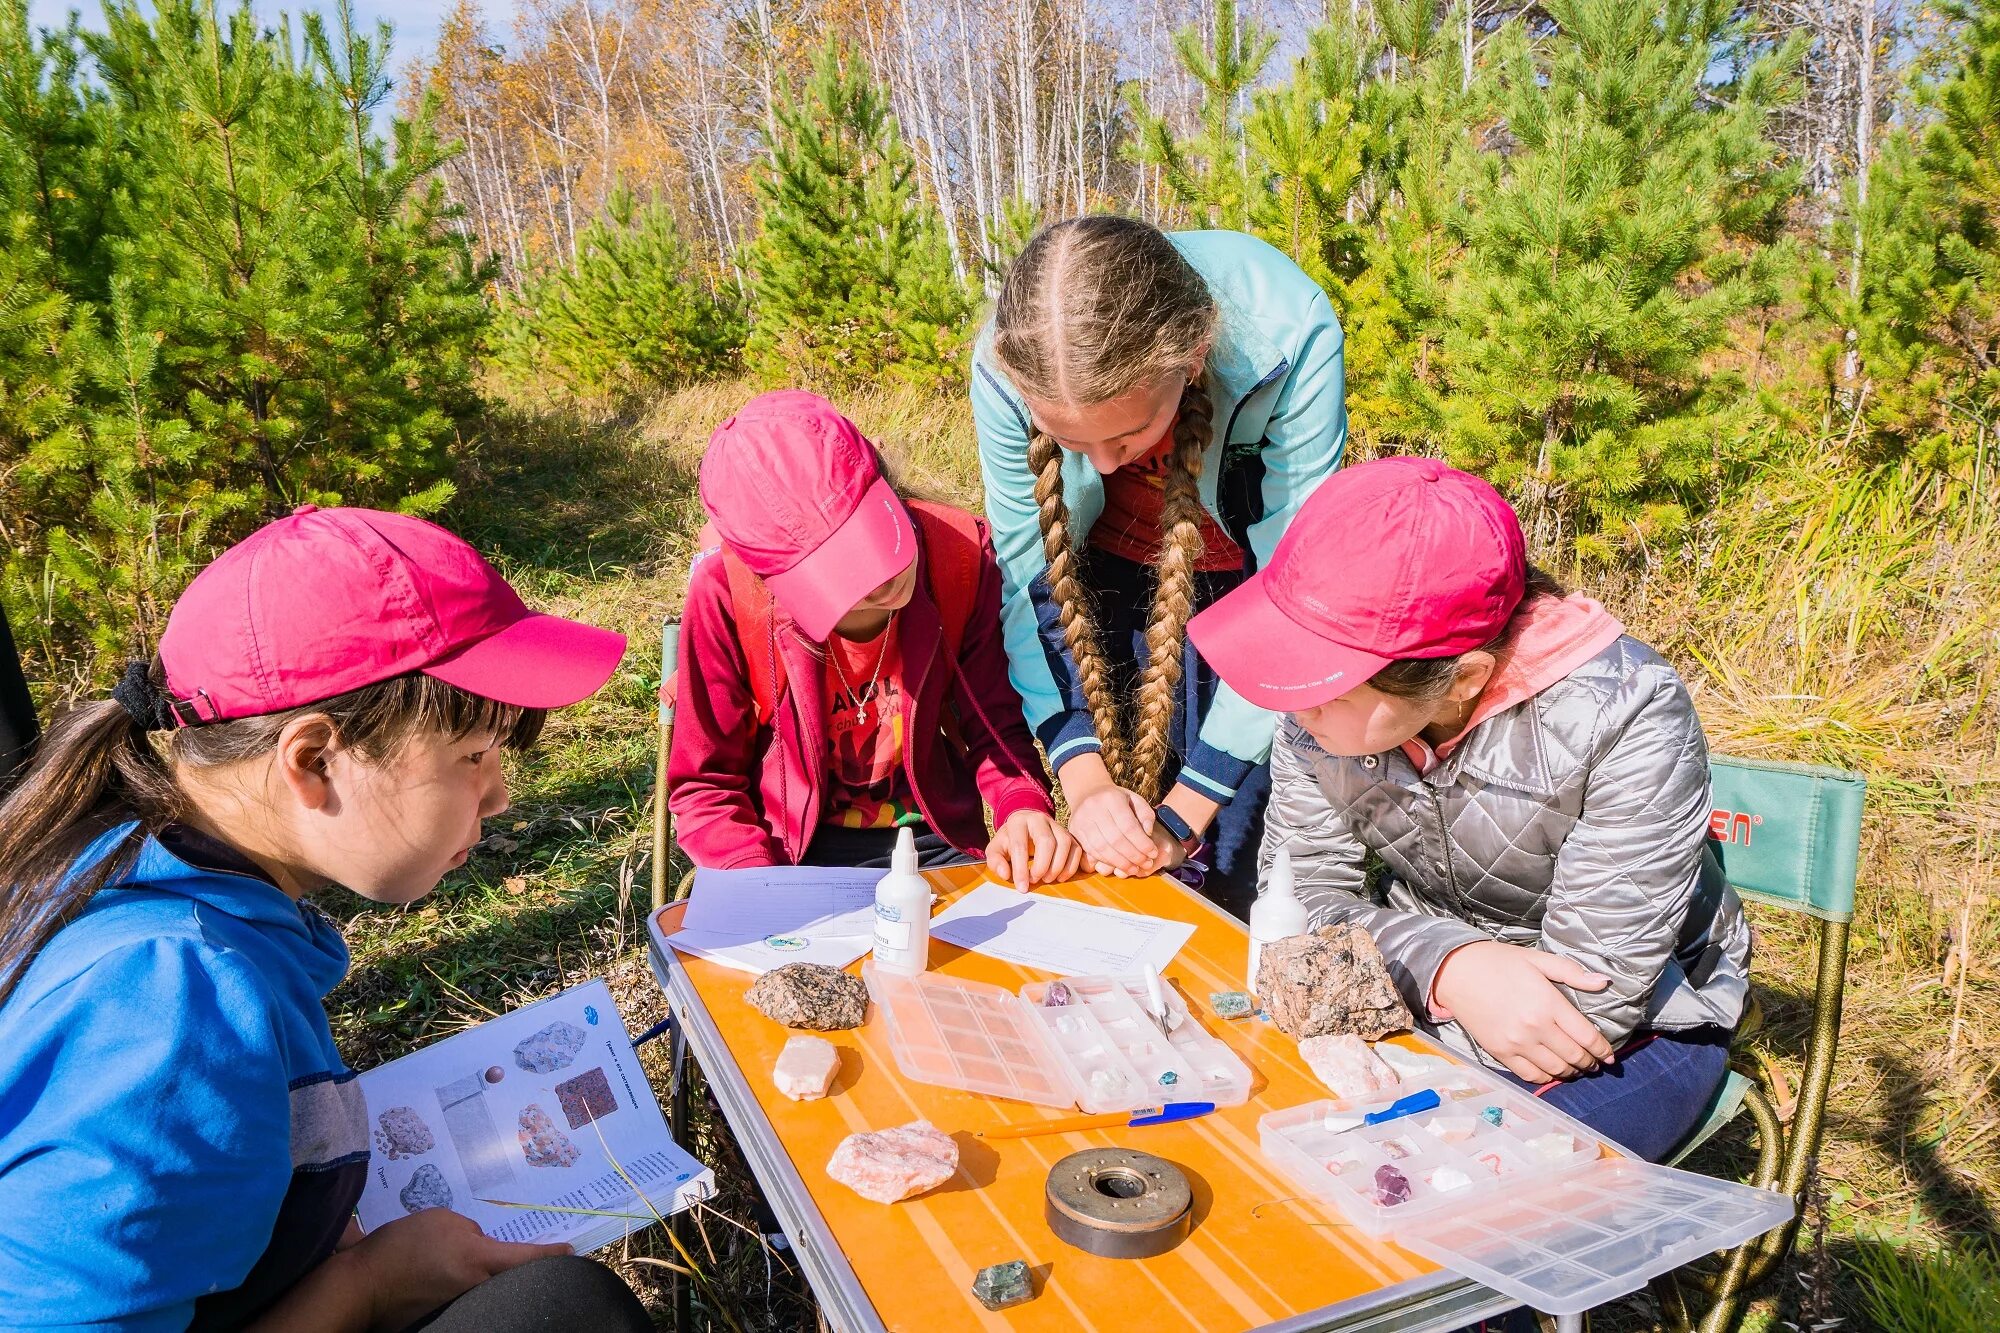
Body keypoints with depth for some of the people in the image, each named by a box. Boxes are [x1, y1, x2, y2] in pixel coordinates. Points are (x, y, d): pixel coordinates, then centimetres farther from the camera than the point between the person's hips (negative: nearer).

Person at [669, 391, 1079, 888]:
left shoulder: (961, 553, -15)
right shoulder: (726, 597, -20)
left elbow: (995, 723, -3)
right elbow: (706, 788, -8)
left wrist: (1022, 805, -23)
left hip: (937, 843, 3)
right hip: (790, 854, -2)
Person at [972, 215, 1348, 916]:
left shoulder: (1291, 335, -33)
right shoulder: (1007, 361, -27)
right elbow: (1026, 581, -17)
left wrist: (1188, 809, -25)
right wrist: (1083, 776, -26)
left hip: (1248, 569, -1)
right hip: (1108, 566, 2)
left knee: (1236, 872, -3)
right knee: (1112, 856, 0)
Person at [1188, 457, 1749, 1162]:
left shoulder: (1629, 721, -30)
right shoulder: (1323, 688, -17)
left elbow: (1592, 1005, -26)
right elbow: (1301, 898, -11)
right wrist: (1447, 967, -30)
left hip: (1639, 1023, -3)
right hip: (1422, 976, 4)